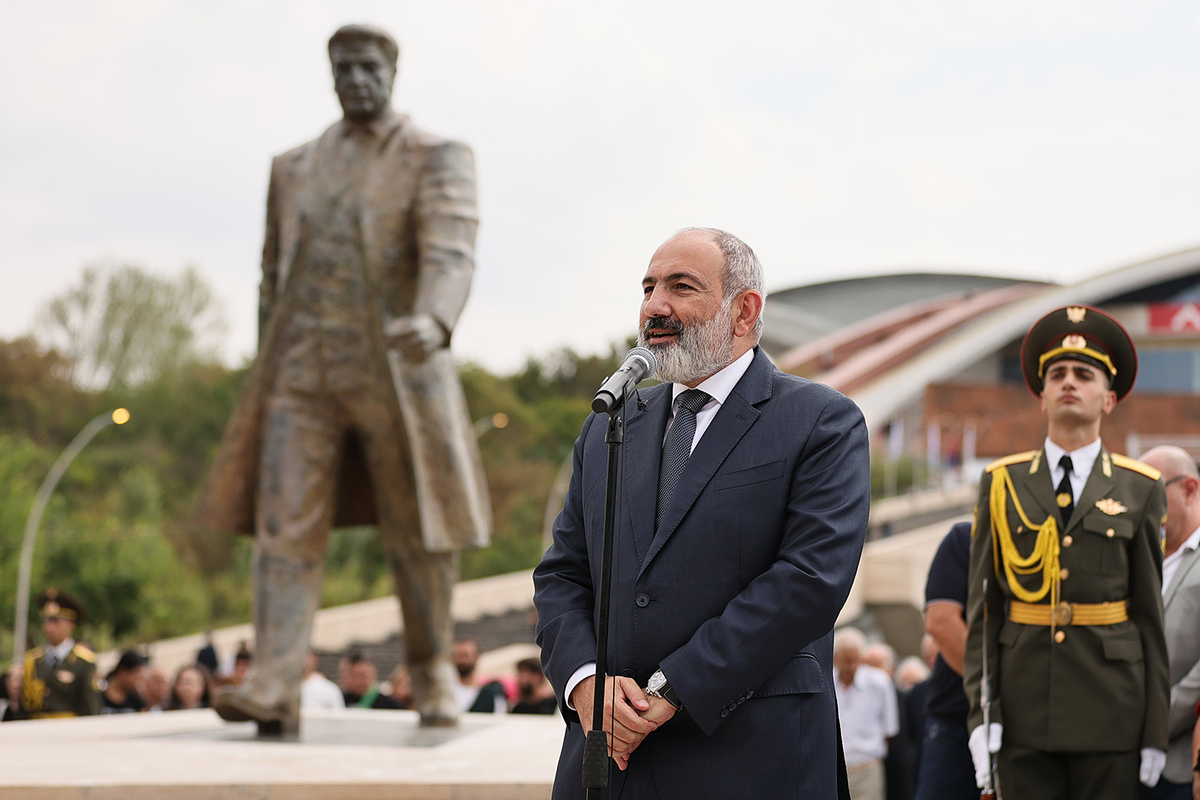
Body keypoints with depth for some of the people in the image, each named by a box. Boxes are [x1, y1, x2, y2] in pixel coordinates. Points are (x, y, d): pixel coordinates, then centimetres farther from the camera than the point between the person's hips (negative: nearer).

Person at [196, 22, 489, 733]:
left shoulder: (439, 161, -2)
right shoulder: (296, 168, 14)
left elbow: (451, 256, -19)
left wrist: (433, 323, -40)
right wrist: (268, 377, 16)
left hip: (397, 372, -3)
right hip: (304, 375, 3)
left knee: (418, 528, 6)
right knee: (285, 524, -10)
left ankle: (433, 666, 27)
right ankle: (275, 690, -17)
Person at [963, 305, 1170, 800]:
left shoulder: (1140, 490, 7)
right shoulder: (1002, 483, 8)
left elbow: (1151, 616, 5)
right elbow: (982, 608, 6)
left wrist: (1156, 731, 0)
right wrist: (981, 712, -3)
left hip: (1110, 708, 0)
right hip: (1025, 710, 1)